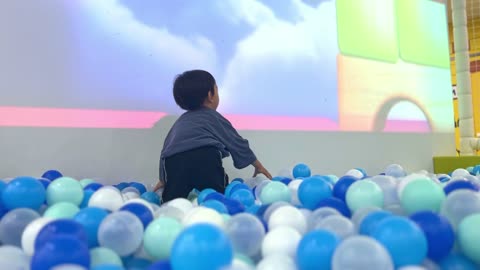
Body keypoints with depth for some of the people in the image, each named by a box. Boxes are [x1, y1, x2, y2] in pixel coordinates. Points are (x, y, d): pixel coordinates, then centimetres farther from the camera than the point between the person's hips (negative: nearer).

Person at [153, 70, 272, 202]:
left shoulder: (180, 121, 36)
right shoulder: (214, 118, 25)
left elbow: (166, 148, 36)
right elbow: (237, 143, 29)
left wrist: (164, 179, 42)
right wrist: (258, 165, 41)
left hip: (174, 161, 3)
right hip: (206, 157, -3)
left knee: (171, 201, 0)